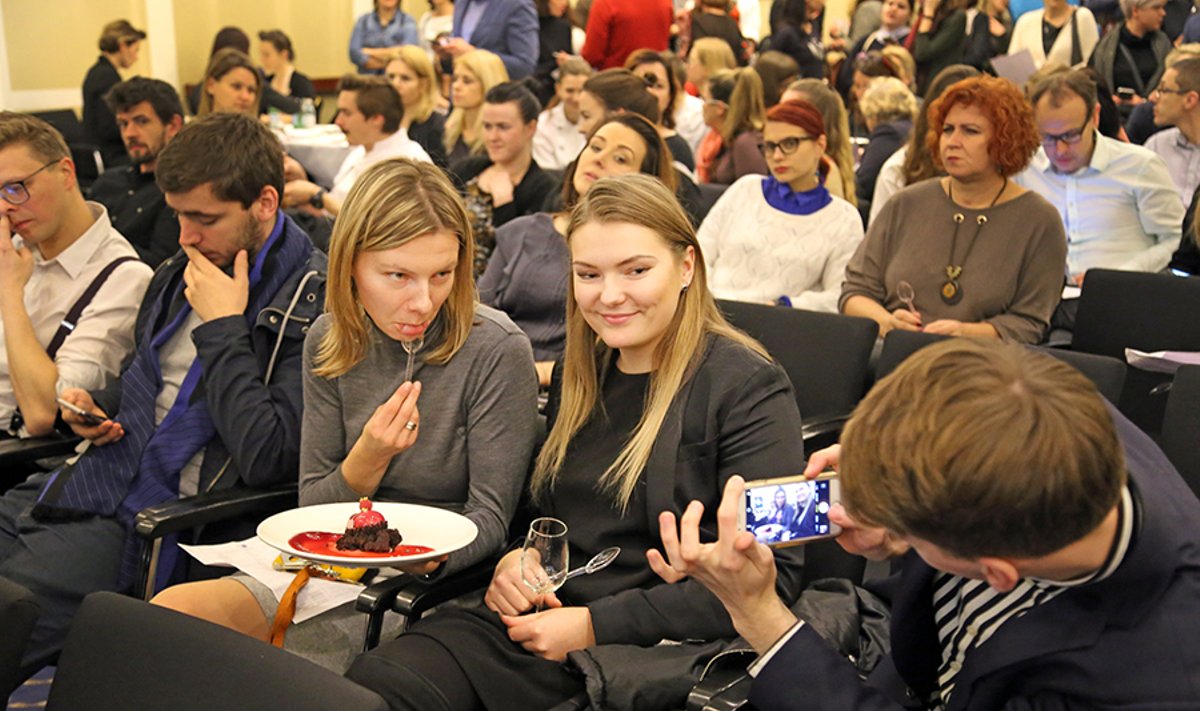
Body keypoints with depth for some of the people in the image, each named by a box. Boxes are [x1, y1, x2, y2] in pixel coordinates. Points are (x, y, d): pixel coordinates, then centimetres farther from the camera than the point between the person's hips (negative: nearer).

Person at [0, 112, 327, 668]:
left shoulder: (313, 303, -13)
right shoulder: (182, 272, 14)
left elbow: (267, 459, -23)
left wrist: (222, 326, -16)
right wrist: (96, 407, 8)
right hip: (94, 478, 8)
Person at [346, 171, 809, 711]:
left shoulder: (747, 388, -8)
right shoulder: (581, 374, 15)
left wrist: (595, 624, -16)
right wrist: (513, 560, 2)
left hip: (658, 648, -6)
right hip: (535, 623, 6)